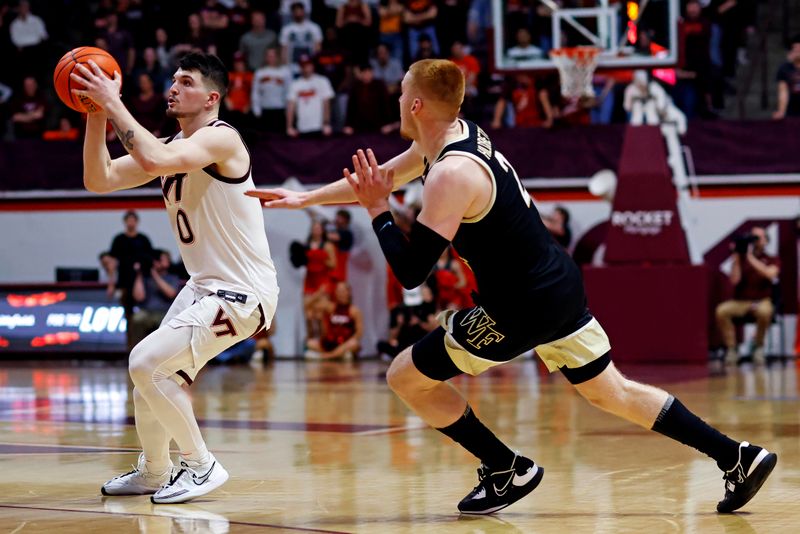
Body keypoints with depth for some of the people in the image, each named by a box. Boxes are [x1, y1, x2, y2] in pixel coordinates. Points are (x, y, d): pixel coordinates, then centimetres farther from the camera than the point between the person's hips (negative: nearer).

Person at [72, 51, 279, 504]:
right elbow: (99, 180, 2)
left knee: (146, 363, -18)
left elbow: (155, 161, -35)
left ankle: (202, 466, -4)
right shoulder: (171, 147, 10)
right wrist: (96, 113, -9)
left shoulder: (221, 139, -17)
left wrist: (114, 103, -28)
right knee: (152, 372, 17)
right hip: (204, 286, 10)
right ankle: (153, 472, 40)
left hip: (242, 292, -10)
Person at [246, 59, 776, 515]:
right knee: (612, 392, 17)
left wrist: (378, 210, -11)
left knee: (406, 376, 4)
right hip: (560, 284, 9)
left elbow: (410, 272, -24)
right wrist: (306, 197, 23)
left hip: (523, 307, -9)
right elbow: (383, 175, 21)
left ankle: (508, 469, 10)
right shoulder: (457, 132, 5)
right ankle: (738, 457, 13)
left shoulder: (451, 175, -23)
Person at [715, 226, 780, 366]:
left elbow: (770, 274, -16)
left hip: (763, 301, -2)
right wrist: (737, 258, -6)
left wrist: (751, 257, -16)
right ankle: (731, 349, -20)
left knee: (764, 311, -40)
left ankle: (758, 347, -17)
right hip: (740, 302, 2)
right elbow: (734, 280, -2)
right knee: (721, 310, -30)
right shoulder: (742, 259, 11)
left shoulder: (772, 261, 8)